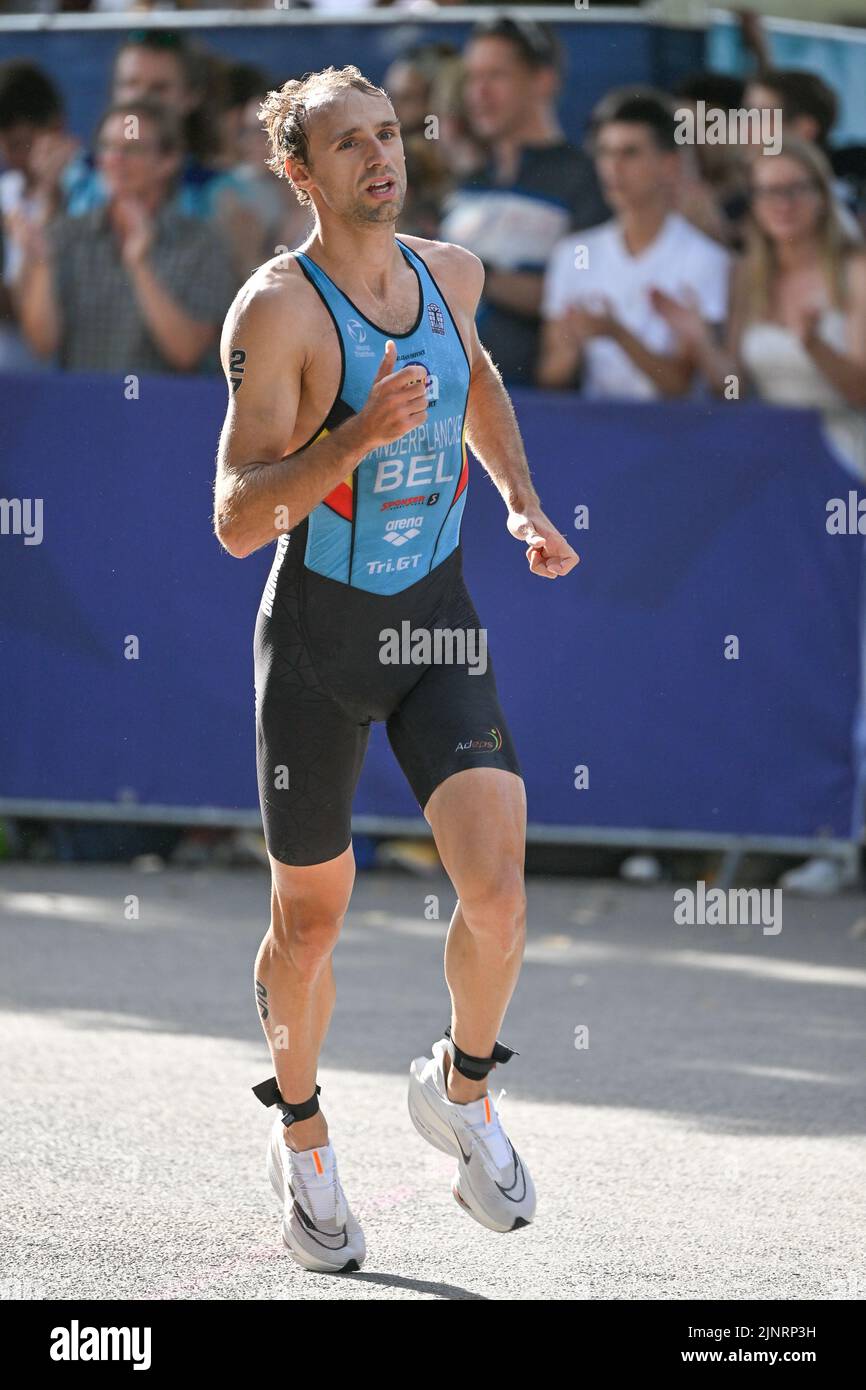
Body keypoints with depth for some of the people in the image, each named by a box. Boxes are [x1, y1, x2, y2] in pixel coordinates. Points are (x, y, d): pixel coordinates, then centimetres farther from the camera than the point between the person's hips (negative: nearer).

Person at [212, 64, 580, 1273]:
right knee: (310, 918, 10)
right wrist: (359, 437, -35)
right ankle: (301, 1138, 35)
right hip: (319, 630, -3)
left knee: (497, 887, -14)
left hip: (439, 624, 4)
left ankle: (460, 1089, 14)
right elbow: (238, 520, -23)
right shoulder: (278, 308, -17)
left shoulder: (448, 274, 1)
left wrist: (522, 504, 18)